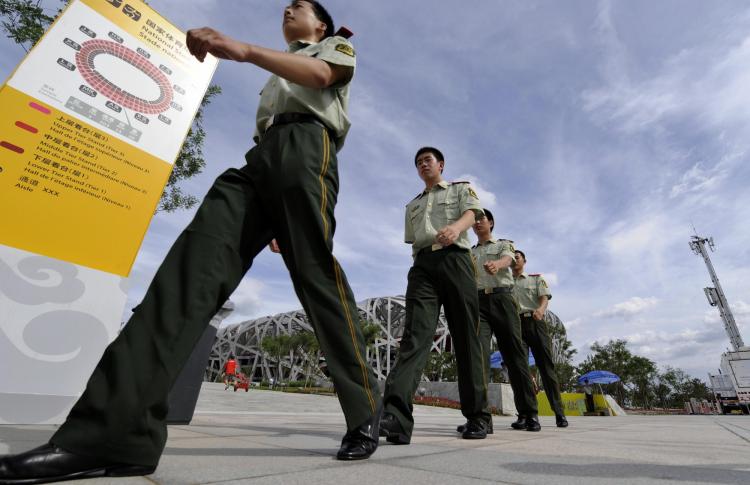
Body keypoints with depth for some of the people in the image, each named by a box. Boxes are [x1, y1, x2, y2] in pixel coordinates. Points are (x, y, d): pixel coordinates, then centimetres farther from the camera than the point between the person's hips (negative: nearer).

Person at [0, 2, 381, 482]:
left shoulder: (338, 45, 29)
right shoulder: (279, 76, 44)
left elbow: (321, 74, 2)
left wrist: (243, 50, -10)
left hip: (305, 147, -5)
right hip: (258, 159, 6)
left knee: (316, 273, -21)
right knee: (196, 259, -17)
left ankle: (366, 414, -12)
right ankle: (114, 429, -25)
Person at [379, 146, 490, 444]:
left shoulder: (461, 189, 20)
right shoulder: (412, 205, 32)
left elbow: (471, 213, -2)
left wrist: (455, 227, -26)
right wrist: (418, 264, 14)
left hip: (454, 258, -2)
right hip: (423, 265, 3)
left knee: (466, 337, -4)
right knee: (416, 332, -16)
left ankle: (477, 416, 6)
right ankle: (396, 415, -29)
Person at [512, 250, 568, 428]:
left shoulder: (537, 278, 15)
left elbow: (544, 298, -2)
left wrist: (540, 309, -25)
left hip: (535, 322, -2)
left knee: (546, 366, -5)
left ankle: (559, 413, -1)